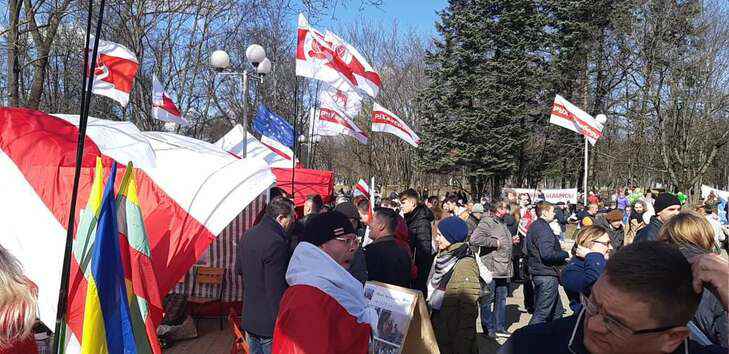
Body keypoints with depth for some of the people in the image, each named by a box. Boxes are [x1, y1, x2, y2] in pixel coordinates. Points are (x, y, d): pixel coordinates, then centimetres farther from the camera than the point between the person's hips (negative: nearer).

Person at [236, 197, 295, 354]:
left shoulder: (248, 235, 5)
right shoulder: (276, 243, -24)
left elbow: (238, 269, 20)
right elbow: (277, 291, -26)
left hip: (249, 319, 9)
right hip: (269, 325, -9)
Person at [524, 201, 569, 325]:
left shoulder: (534, 227, 15)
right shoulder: (543, 229, -17)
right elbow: (547, 254, -27)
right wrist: (566, 254, -12)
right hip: (547, 275, -10)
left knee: (557, 311, 19)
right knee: (542, 314, -5)